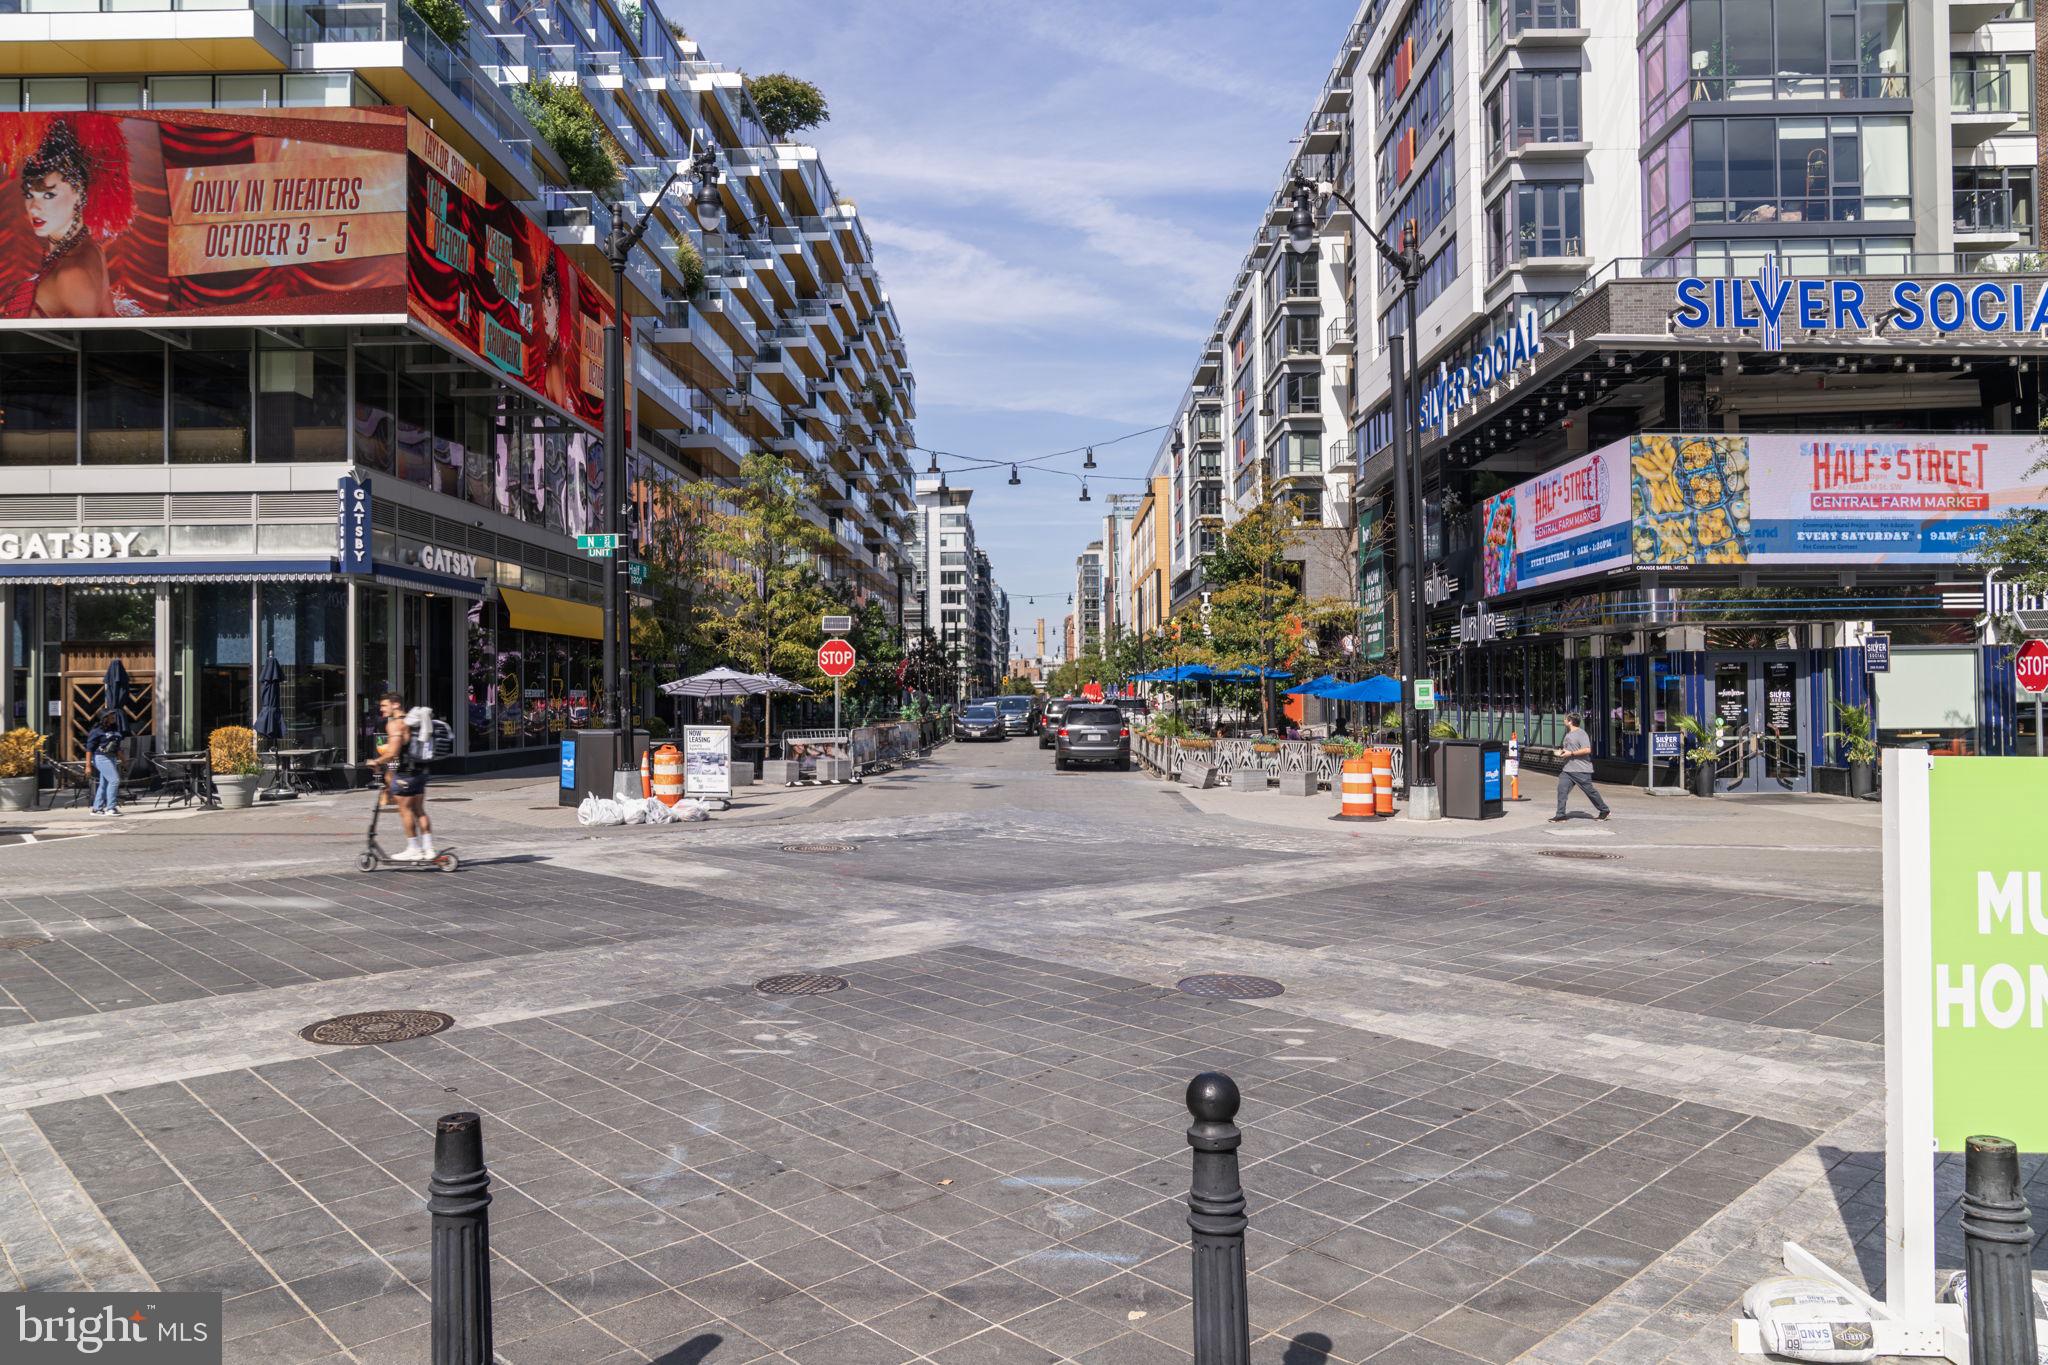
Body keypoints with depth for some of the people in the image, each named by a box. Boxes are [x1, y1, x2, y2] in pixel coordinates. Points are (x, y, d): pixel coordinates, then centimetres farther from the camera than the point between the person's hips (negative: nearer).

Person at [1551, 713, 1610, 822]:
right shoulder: (1568, 734, 16)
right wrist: (1561, 752, 9)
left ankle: (1605, 810, 20)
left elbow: (1587, 750, -22)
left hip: (1581, 770, -8)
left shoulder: (1581, 734, -13)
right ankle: (1560, 814, -2)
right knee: (1561, 789, -4)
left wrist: (1570, 753, -21)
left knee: (1590, 791, 3)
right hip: (1568, 769, 8)